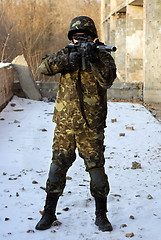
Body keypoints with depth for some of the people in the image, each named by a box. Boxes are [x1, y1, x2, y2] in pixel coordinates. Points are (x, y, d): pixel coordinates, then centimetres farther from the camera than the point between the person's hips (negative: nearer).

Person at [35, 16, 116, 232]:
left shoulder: (103, 56, 1)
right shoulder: (66, 54, 7)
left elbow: (108, 79, -16)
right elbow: (44, 67, -8)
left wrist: (95, 61, -32)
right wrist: (67, 60, -22)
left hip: (91, 126, -2)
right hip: (64, 124, 2)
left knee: (96, 168, 2)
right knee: (57, 166, 7)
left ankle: (101, 215, 17)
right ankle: (49, 213, 20)